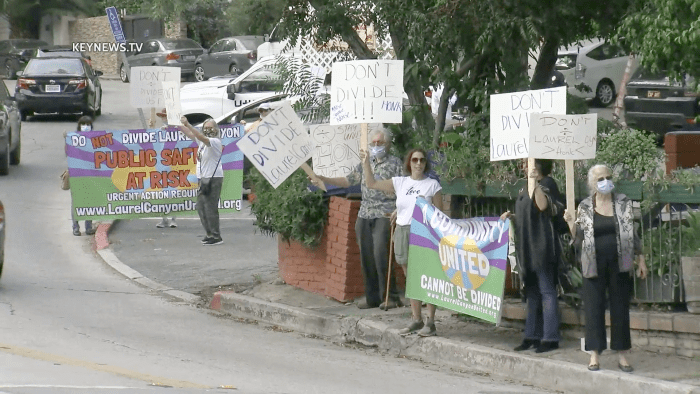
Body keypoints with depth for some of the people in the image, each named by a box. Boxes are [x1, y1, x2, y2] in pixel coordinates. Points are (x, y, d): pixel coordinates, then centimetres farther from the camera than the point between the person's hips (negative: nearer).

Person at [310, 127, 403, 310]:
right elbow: (348, 181, 22)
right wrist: (324, 179, 13)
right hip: (364, 215, 6)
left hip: (385, 215, -6)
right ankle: (372, 297, 11)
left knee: (380, 255, -14)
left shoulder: (394, 163, 0)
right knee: (366, 257, 4)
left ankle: (390, 297, -7)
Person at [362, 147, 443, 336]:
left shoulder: (432, 185, 2)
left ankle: (430, 322, -5)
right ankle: (416, 319, 16)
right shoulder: (400, 183, 11)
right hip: (403, 232, 4)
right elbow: (372, 184, 12)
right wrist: (366, 163, 6)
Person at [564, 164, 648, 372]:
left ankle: (622, 355, 9)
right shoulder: (585, 207, 3)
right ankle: (595, 354, 5)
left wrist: (640, 259, 5)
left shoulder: (623, 203, 4)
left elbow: (632, 233, 7)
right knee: (594, 308, -1)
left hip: (619, 264, 1)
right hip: (594, 265, 0)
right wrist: (571, 223, -12)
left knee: (620, 308, 3)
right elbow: (579, 238, 6)